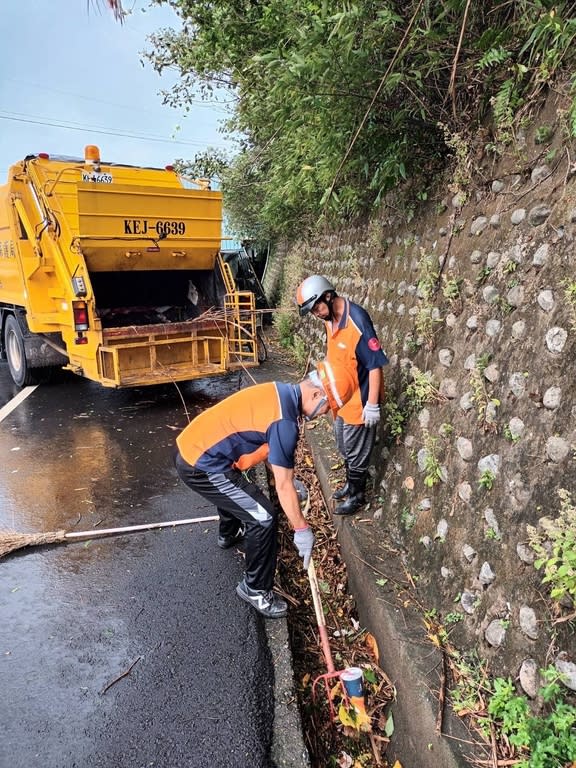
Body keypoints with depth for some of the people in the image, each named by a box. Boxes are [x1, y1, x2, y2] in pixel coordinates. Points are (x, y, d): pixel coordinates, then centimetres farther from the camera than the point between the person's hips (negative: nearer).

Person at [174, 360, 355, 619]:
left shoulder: (280, 391, 4)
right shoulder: (284, 421, -24)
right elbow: (283, 486, -17)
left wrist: (288, 480, 24)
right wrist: (301, 530, -7)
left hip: (192, 447, 10)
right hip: (200, 466, -10)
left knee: (235, 488, 36)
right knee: (264, 517, -5)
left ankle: (229, 534, 64)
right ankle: (255, 590, 13)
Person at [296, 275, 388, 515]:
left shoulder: (358, 321, -27)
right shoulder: (330, 318, 1)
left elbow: (375, 364, -25)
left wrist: (373, 404, -23)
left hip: (359, 400, -8)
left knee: (356, 451, 9)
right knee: (344, 447, 24)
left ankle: (357, 496, 28)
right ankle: (350, 484, 44)